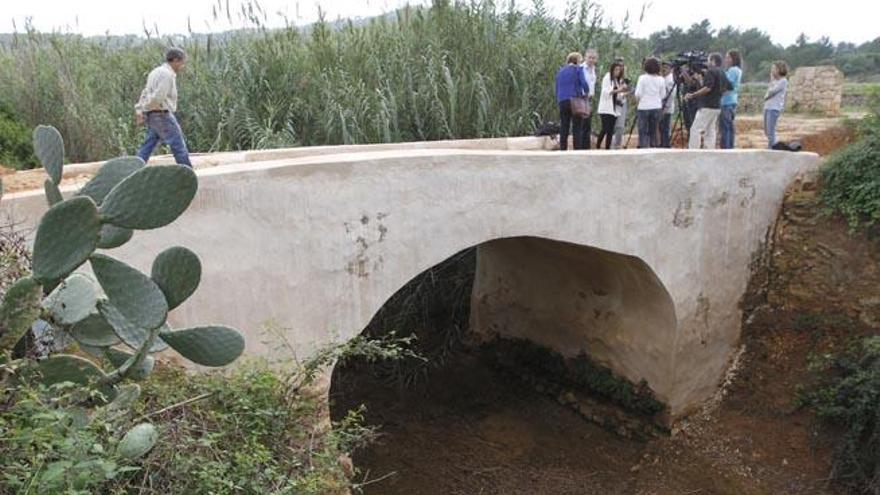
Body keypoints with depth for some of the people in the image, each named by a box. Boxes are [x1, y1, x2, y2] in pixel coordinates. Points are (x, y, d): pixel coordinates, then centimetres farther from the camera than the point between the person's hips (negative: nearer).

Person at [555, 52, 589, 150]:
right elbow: (584, 83, -10)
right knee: (577, 128, -2)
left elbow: (557, 88, 18)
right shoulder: (578, 69, 2)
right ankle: (578, 150, -7)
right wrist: (586, 92, 5)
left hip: (562, 102, 5)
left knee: (563, 128, 7)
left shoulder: (560, 71, 18)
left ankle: (563, 150, 4)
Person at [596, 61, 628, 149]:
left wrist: (624, 94, -5)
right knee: (605, 129, -14)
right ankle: (597, 147, -4)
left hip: (615, 109, 6)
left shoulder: (620, 80, 15)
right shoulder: (607, 78, -3)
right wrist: (617, 90, -22)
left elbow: (619, 96, 16)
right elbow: (605, 92, -13)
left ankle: (607, 148, 7)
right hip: (606, 109, -6)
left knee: (611, 130, 3)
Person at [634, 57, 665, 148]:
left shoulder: (642, 78, -7)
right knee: (654, 131, 11)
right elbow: (663, 95, 4)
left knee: (643, 132, 0)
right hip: (657, 107, 3)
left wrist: (637, 98, 11)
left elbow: (638, 94, -9)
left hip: (643, 107, -3)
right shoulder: (661, 79, 3)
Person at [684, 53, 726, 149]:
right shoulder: (722, 73, 16)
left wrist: (692, 95, -17)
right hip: (717, 106, 9)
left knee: (695, 130, -9)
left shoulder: (711, 71, -9)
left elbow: (708, 88, -20)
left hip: (707, 107, -9)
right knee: (710, 131, 10)